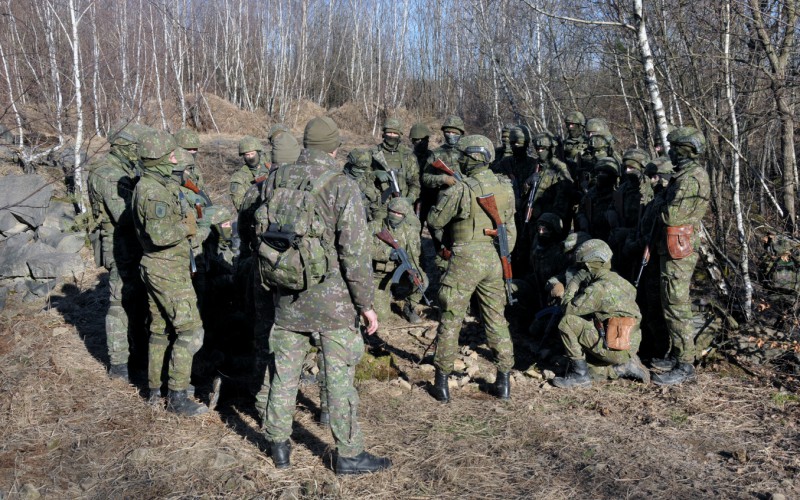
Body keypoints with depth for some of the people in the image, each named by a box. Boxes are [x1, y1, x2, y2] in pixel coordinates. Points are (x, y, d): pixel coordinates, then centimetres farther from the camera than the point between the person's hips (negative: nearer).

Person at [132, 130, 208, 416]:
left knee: (160, 330, 17)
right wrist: (187, 228, -15)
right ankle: (177, 397, -2)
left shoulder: (145, 185, 11)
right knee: (190, 331, -6)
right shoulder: (156, 190, -21)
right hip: (169, 271, -10)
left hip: (156, 268, 10)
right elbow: (160, 233, -31)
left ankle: (154, 389, 27)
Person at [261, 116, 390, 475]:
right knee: (339, 376, 5)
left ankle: (278, 445, 29)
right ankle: (348, 454, 16)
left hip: (287, 295, 5)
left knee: (284, 372, 16)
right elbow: (355, 251, -16)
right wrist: (366, 303, -8)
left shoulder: (276, 180, 2)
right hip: (332, 297, -5)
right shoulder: (341, 186, -14)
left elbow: (261, 235, 10)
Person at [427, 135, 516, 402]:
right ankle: (504, 380, 20)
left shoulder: (461, 190, -17)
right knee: (496, 320, 15)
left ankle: (442, 382, 12)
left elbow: (435, 220, -7)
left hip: (466, 259, -5)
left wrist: (445, 195, 8)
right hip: (494, 259, 5)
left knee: (450, 321, 6)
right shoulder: (505, 187, 1)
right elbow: (509, 226, 9)